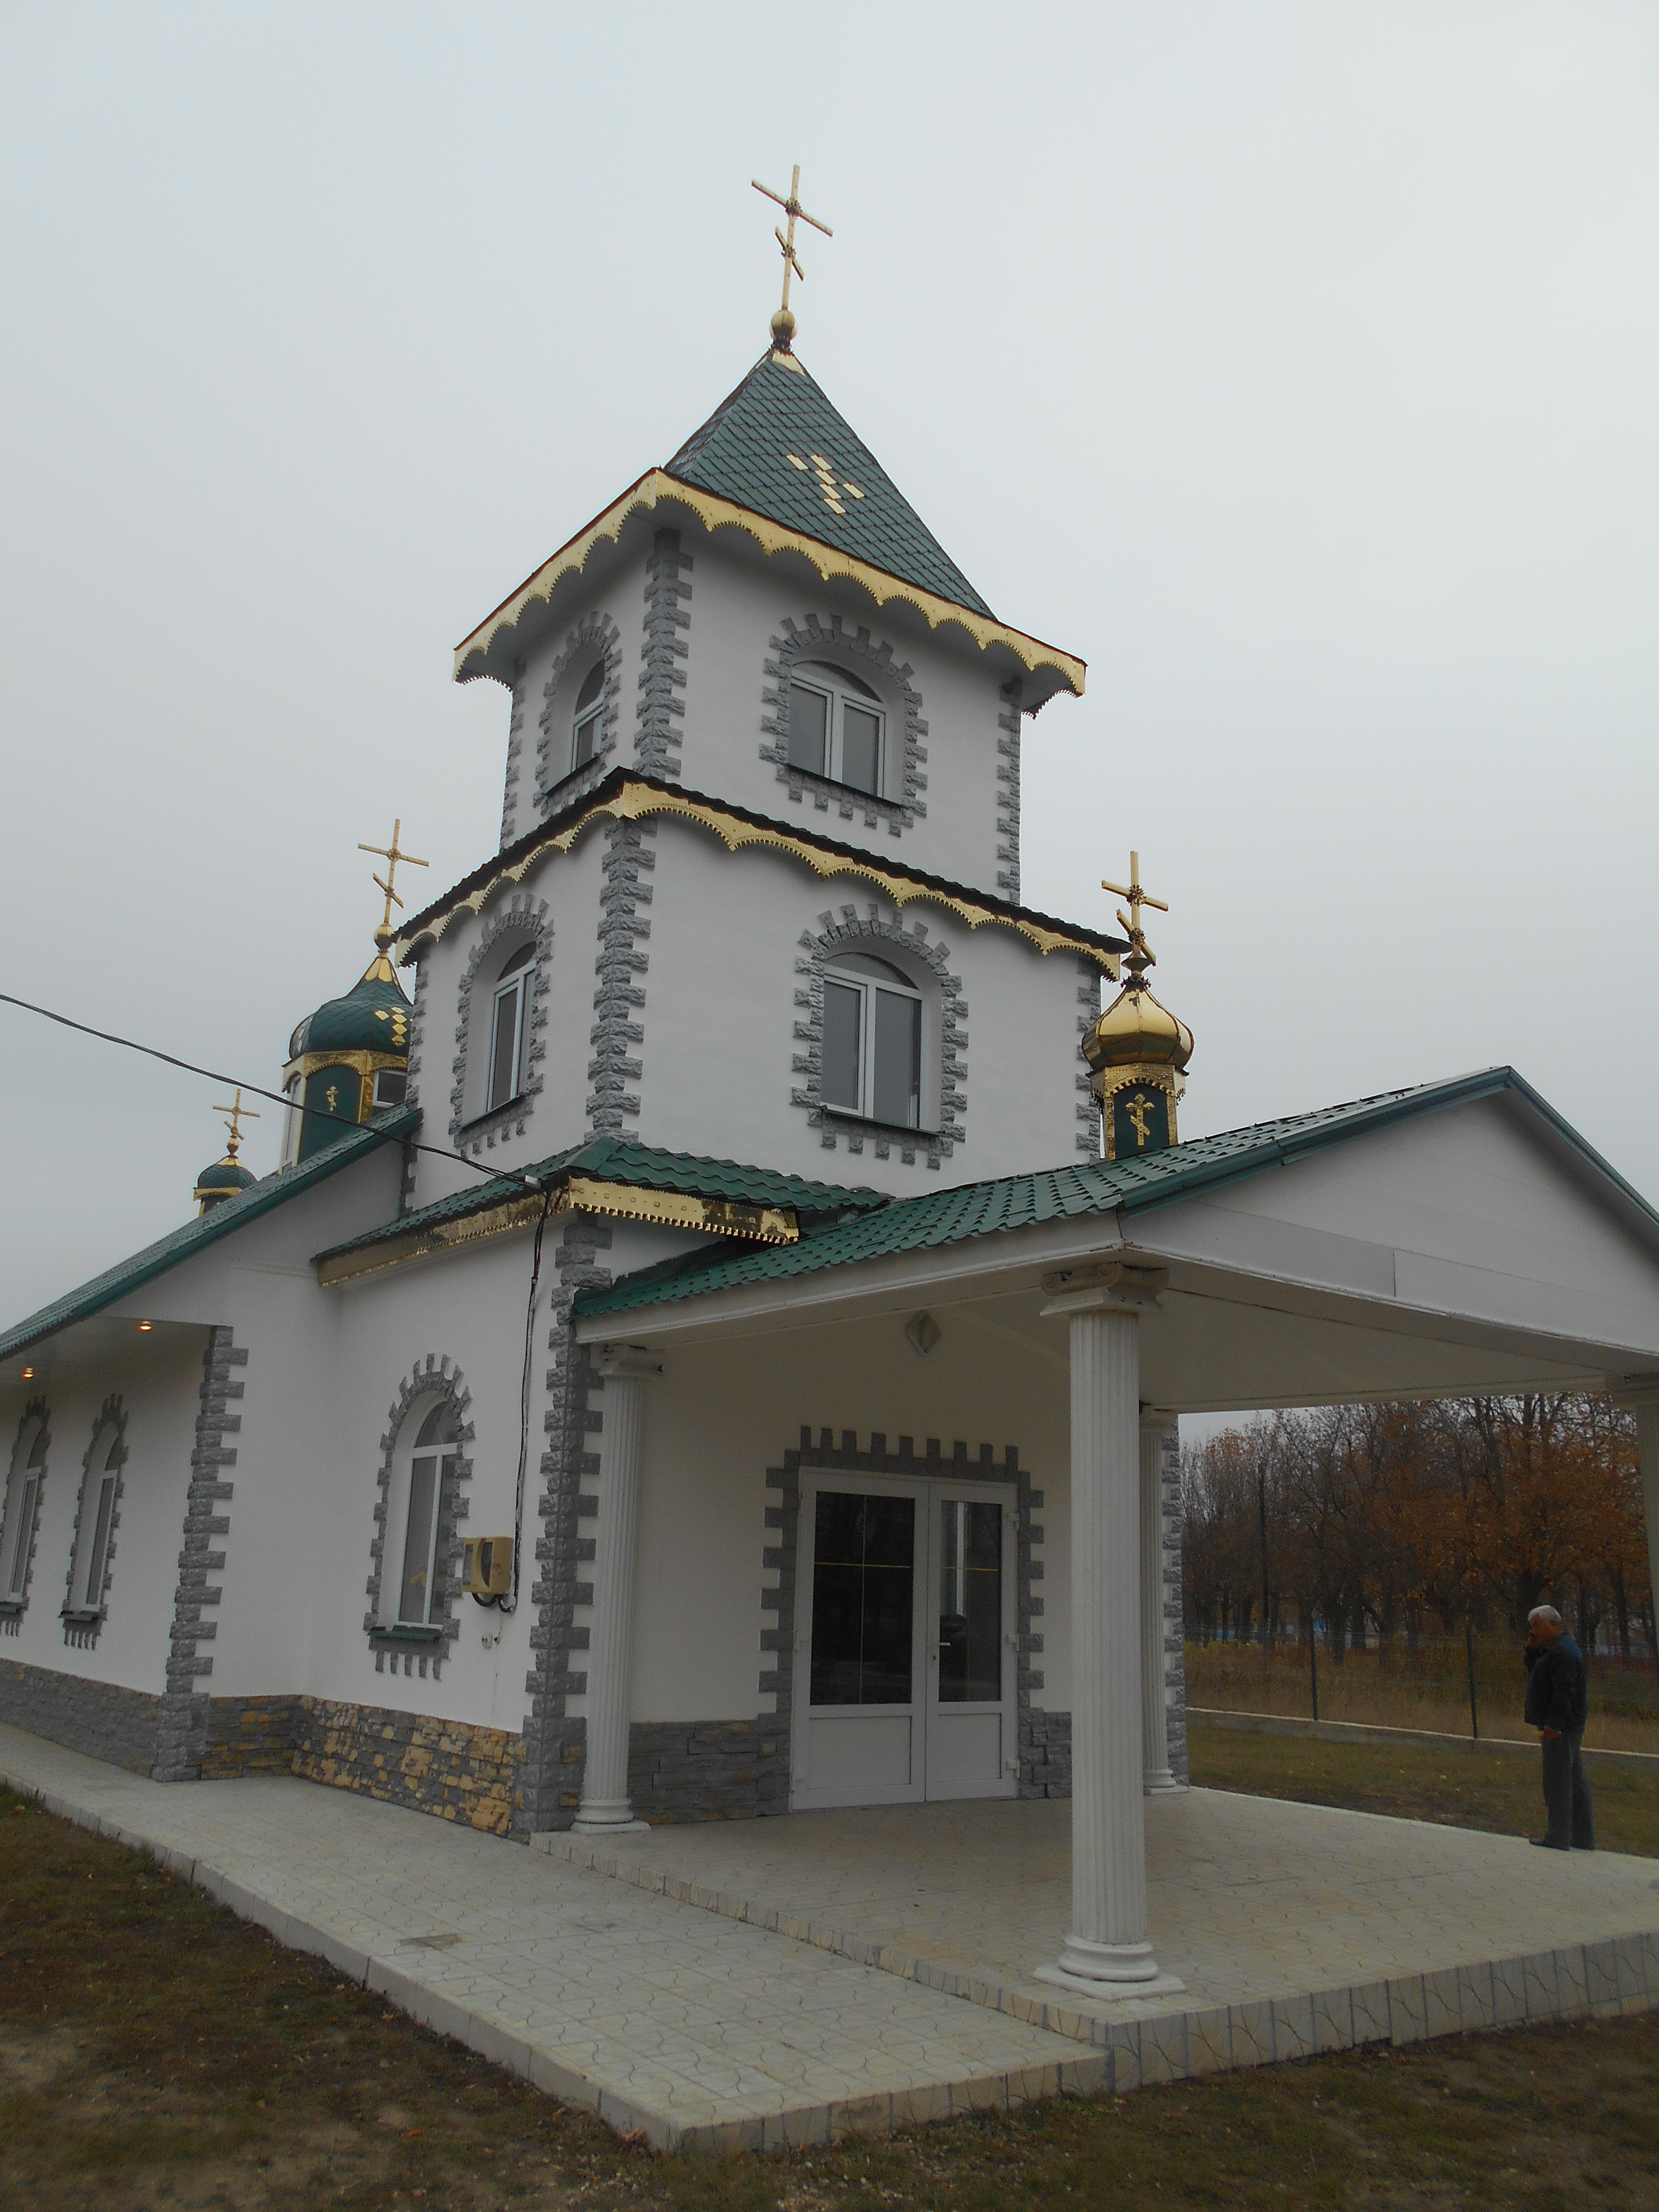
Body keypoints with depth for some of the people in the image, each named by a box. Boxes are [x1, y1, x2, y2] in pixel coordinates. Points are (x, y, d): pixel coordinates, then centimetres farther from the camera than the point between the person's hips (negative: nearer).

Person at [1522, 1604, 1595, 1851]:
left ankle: (1558, 1837, -7)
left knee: (1558, 1780, -8)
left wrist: (1554, 1724, -25)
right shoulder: (1556, 1649, 18)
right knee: (1575, 1780, 13)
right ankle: (1583, 1837, 18)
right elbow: (1533, 1674, 24)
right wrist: (1532, 1649, 11)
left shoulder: (1562, 1652, -16)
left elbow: (1564, 1690, -23)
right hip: (1570, 1727, 11)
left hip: (1560, 1728, -11)